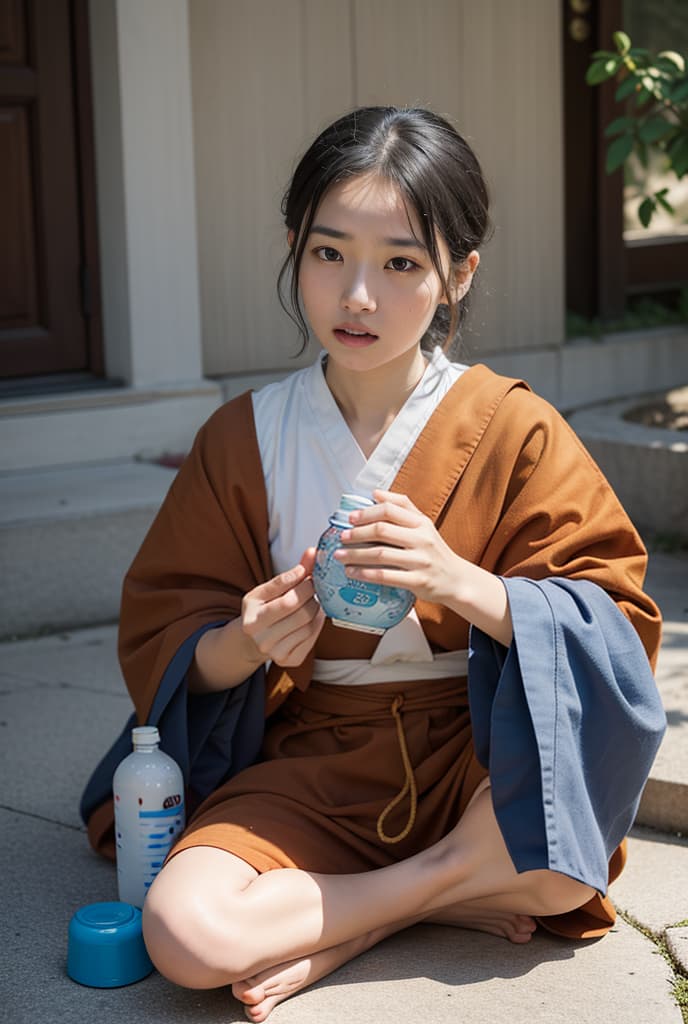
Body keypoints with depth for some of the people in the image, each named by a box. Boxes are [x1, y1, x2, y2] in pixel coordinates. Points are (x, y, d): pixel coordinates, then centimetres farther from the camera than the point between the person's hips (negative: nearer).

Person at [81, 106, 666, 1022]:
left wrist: (460, 583, -25)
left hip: (480, 757, -1)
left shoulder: (514, 430, -5)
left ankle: (346, 923, -7)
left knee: (569, 879, -34)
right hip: (312, 762, 2)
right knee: (184, 932, -27)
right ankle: (443, 890, -6)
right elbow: (164, 634, 4)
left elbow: (612, 626, -7)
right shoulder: (243, 438, 1)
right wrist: (246, 644, -20)